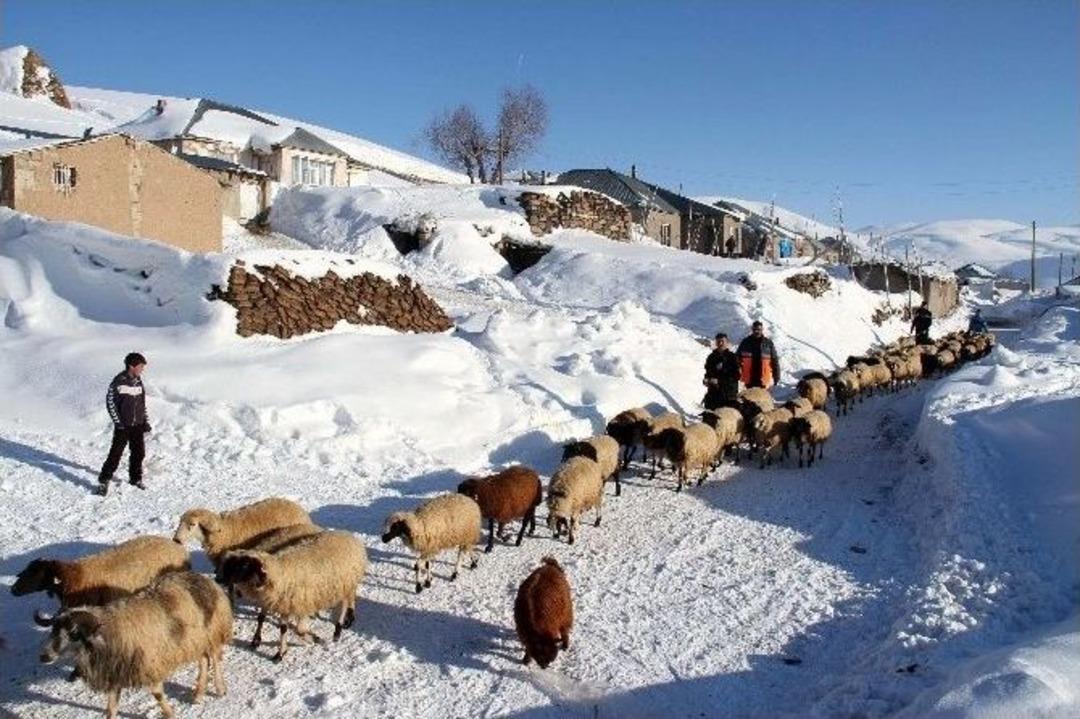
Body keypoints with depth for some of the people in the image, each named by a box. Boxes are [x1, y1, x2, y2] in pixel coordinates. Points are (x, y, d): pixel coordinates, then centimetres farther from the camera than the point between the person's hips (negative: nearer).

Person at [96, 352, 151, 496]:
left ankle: (135, 478, 27)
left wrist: (145, 422, 10)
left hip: (137, 425, 6)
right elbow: (110, 402, -11)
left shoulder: (138, 382, 7)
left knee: (139, 453, 11)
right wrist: (118, 422, -14)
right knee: (116, 454, -6)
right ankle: (104, 481, 5)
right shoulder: (119, 382, -13)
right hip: (123, 426, -6)